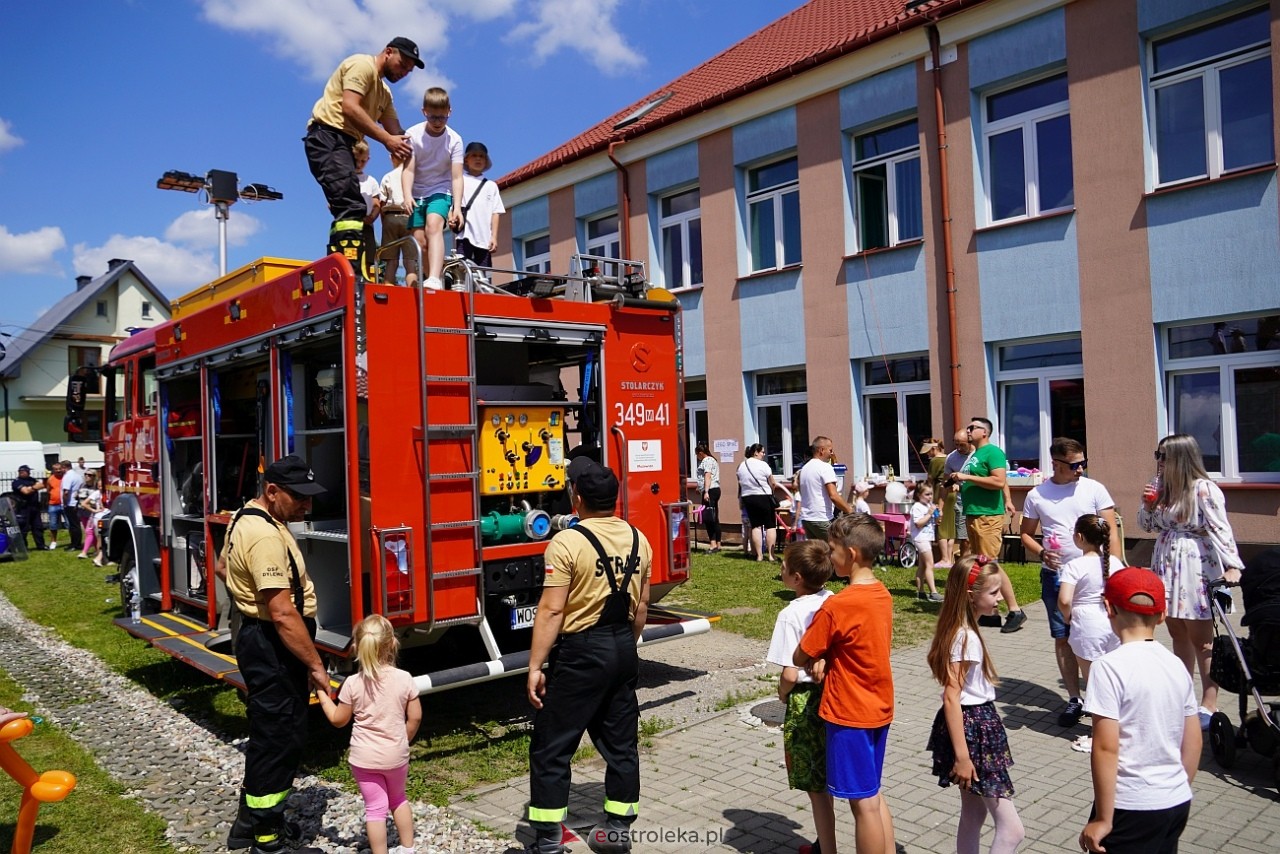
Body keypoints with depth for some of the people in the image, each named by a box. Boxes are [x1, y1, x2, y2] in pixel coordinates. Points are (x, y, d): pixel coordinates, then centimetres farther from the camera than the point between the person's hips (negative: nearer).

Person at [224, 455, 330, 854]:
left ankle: (255, 819, 33)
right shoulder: (266, 536, -26)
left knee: (272, 733, 20)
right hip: (274, 646, -11)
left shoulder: (248, 517, 8)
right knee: (278, 736, -1)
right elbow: (283, 613, -31)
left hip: (259, 638, 11)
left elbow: (226, 567, 25)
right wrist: (315, 665, -28)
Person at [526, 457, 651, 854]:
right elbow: (641, 606, 10)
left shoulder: (568, 542, -16)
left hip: (581, 651, -6)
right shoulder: (638, 539, 4)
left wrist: (535, 666, -13)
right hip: (623, 649, 7)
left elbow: (551, 610, -18)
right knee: (620, 742, 17)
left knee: (550, 748, 6)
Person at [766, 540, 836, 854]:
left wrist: (782, 694, -1)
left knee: (817, 787, 7)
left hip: (805, 701, -7)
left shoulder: (791, 614, -20)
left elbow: (790, 674, -20)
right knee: (824, 780, 23)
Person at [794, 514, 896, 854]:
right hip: (880, 709, 8)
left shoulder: (837, 606, -23)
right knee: (874, 795, 19)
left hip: (849, 714, -8)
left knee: (863, 803, 3)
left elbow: (799, 658, -13)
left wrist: (818, 657, 7)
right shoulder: (883, 595, 1)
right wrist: (826, 658, -7)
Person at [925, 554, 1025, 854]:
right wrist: (961, 756, -24)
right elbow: (951, 698, -23)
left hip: (979, 725, 10)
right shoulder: (965, 638, -22)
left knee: (974, 812, 18)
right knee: (1012, 828, -8)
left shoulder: (965, 631, 8)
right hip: (972, 730, -10)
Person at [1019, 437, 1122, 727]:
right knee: (1063, 638, 7)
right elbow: (1026, 533, 10)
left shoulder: (1094, 489, -3)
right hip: (1055, 575, 2)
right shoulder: (1036, 495, 2)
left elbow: (1112, 531, -4)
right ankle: (1074, 699, 18)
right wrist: (1041, 553, -10)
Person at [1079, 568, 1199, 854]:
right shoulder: (1176, 665, 3)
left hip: (1131, 807, -7)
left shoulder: (1110, 667, -17)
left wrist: (1103, 819, -12)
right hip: (1178, 802, 7)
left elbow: (1106, 748, -19)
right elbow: (1193, 742, 10)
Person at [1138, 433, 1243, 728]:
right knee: (1178, 635, 14)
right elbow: (1146, 525, 15)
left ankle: (1208, 706, 8)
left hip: (1196, 571, -7)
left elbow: (1220, 528, -20)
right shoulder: (1161, 487, 8)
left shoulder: (1203, 489, -14)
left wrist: (1232, 565, -29)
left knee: (1201, 639, 0)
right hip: (1167, 568, 7)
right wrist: (1147, 504, -4)